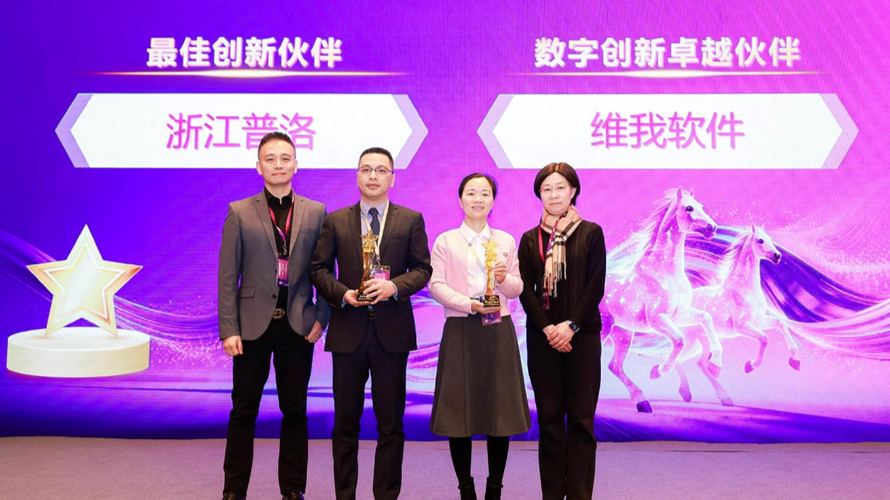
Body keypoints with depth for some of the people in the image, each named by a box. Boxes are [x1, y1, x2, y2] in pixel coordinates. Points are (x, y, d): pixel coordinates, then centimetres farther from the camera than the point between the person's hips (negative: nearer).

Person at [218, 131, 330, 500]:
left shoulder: (315, 213, 4)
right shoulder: (239, 213, 1)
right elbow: (227, 276, -2)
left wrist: (321, 317, -3)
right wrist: (228, 329, -7)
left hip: (298, 327, 1)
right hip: (253, 326, -1)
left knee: (294, 411, 10)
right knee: (243, 411, 9)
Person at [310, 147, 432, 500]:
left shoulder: (411, 220, 5)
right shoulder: (336, 221, 7)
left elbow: (422, 269, 2)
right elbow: (319, 269, 5)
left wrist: (394, 286, -16)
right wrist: (343, 294, -12)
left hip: (392, 331, -1)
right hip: (348, 330, 1)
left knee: (391, 423, 6)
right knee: (345, 422, 9)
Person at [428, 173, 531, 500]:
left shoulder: (506, 241, 12)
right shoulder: (445, 241, 6)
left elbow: (517, 290, 11)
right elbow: (436, 286, -3)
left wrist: (504, 279, -11)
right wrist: (469, 304, -15)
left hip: (498, 330, 2)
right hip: (460, 330, -2)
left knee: (500, 408, 2)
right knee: (459, 408, 0)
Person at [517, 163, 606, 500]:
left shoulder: (591, 233, 3)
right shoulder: (530, 239, 8)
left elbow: (595, 286, -3)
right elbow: (525, 290, 2)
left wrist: (571, 326, -12)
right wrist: (547, 328, -10)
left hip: (582, 335, -2)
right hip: (542, 337, 2)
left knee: (581, 418, 1)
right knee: (549, 418, 6)